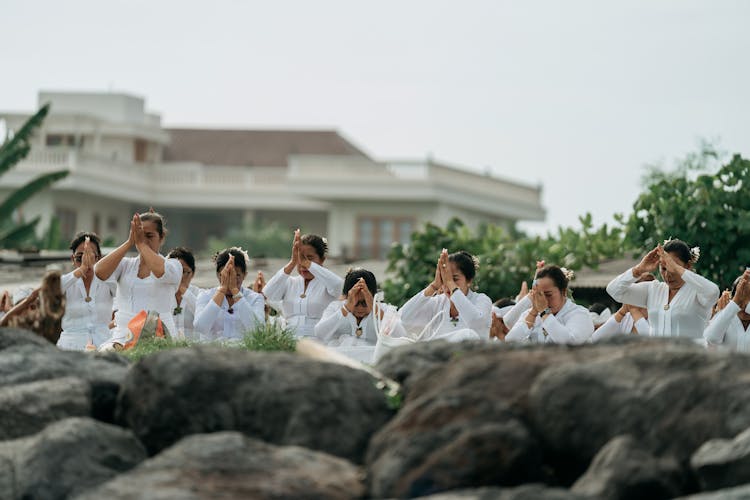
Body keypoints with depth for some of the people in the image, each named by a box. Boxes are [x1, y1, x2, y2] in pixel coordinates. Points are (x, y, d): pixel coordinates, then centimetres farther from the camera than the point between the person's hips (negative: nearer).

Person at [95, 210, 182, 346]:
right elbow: (100, 272, -4)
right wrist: (129, 243, -6)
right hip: (123, 336, 2)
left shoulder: (173, 265, 8)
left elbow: (161, 271, -18)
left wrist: (141, 243, -7)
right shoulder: (126, 265, 17)